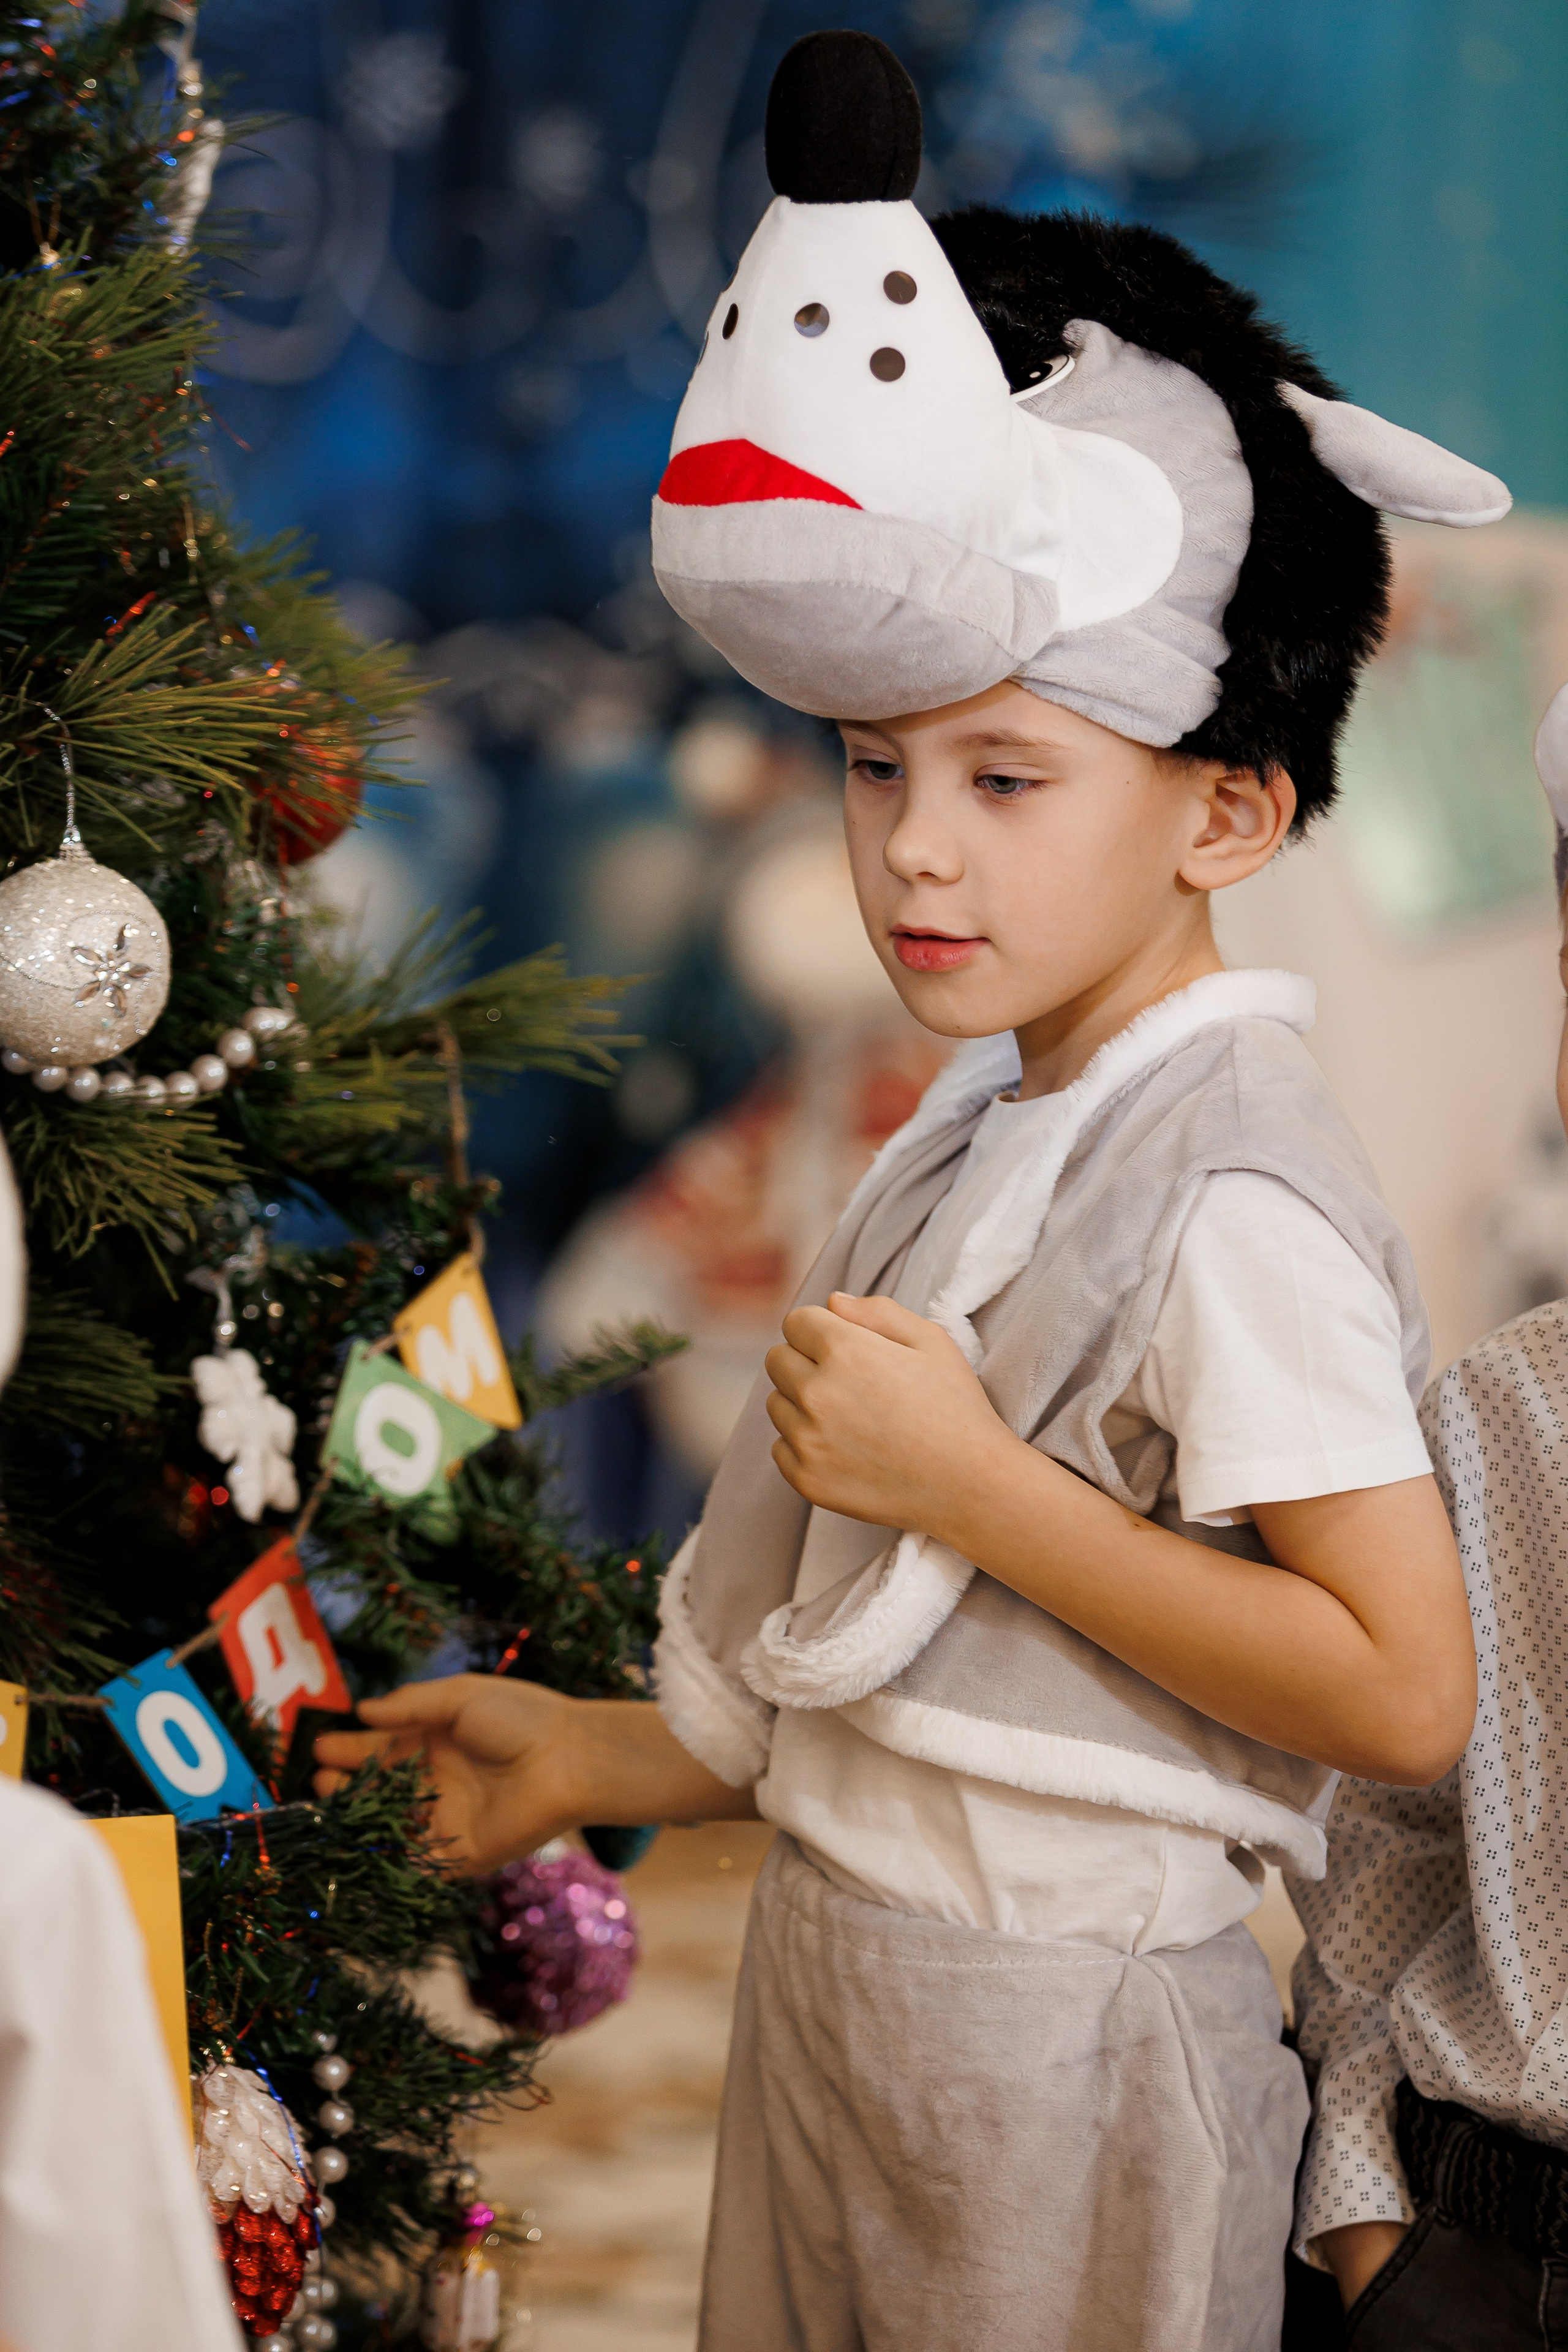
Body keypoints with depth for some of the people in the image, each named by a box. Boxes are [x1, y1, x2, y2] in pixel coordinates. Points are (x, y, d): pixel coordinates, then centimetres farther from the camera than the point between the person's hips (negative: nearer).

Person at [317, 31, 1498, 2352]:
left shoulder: (1234, 1183, -19)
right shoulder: (987, 1127, 8)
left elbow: (1400, 1691, -26)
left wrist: (967, 1478, -23)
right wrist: (617, 1758, 12)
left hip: (1058, 2049, -8)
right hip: (837, 1981, 8)